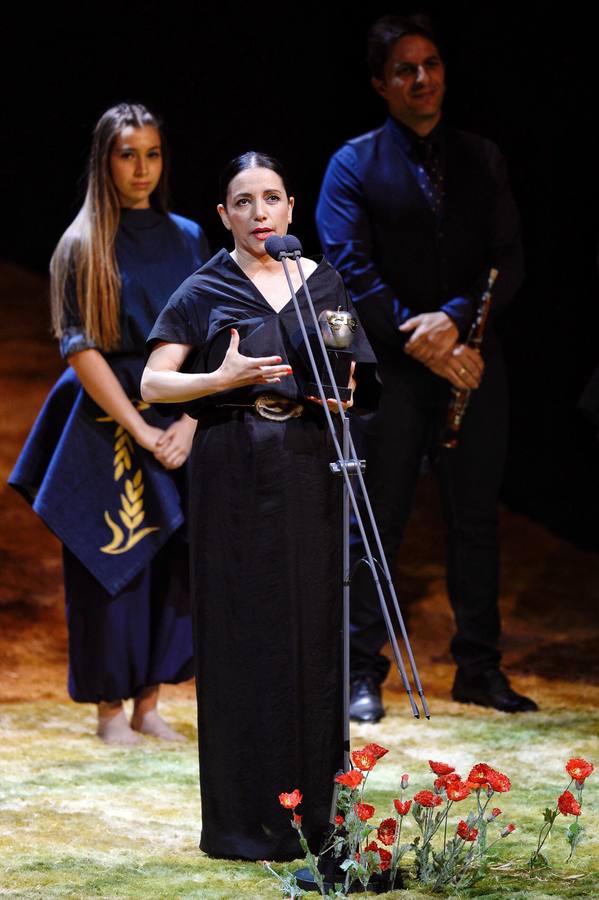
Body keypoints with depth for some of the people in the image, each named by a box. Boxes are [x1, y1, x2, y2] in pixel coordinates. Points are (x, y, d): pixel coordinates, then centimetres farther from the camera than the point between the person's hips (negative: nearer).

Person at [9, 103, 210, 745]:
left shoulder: (188, 240, 9)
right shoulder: (82, 247, -2)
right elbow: (81, 350, -8)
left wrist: (188, 424, -7)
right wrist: (142, 431, -13)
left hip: (177, 431, 4)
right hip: (108, 426, -4)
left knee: (174, 564, 2)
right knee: (111, 565, -2)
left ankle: (148, 703, 11)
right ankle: (110, 709, 7)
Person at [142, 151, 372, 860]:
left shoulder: (325, 284, 11)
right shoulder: (204, 291, 1)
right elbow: (152, 383, -3)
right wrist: (224, 378, -18)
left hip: (308, 469, 3)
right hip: (235, 474, -3)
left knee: (313, 629, 3)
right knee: (243, 633, -4)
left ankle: (312, 809, 10)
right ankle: (242, 819, 1)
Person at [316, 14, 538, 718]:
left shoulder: (481, 160, 13)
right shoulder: (353, 166, 3)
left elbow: (508, 261, 5)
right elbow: (351, 273, -6)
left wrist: (455, 319, -13)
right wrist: (421, 344, -14)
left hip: (471, 362, 3)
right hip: (390, 368, -3)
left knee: (475, 515, 6)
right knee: (377, 520, -4)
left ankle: (479, 667, 14)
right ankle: (363, 673, -1)